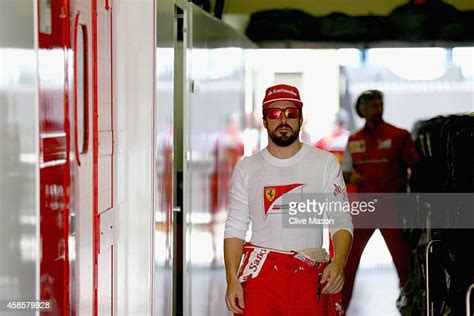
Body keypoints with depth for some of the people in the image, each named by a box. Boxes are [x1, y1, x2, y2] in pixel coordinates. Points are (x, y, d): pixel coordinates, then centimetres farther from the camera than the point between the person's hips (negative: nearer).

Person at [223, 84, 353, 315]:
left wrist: (338, 263, -14)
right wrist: (232, 280, -5)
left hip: (310, 277, 0)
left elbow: (341, 222, 4)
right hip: (259, 272, 0)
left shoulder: (326, 163, 7)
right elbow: (235, 228, 7)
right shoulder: (246, 168, 9)